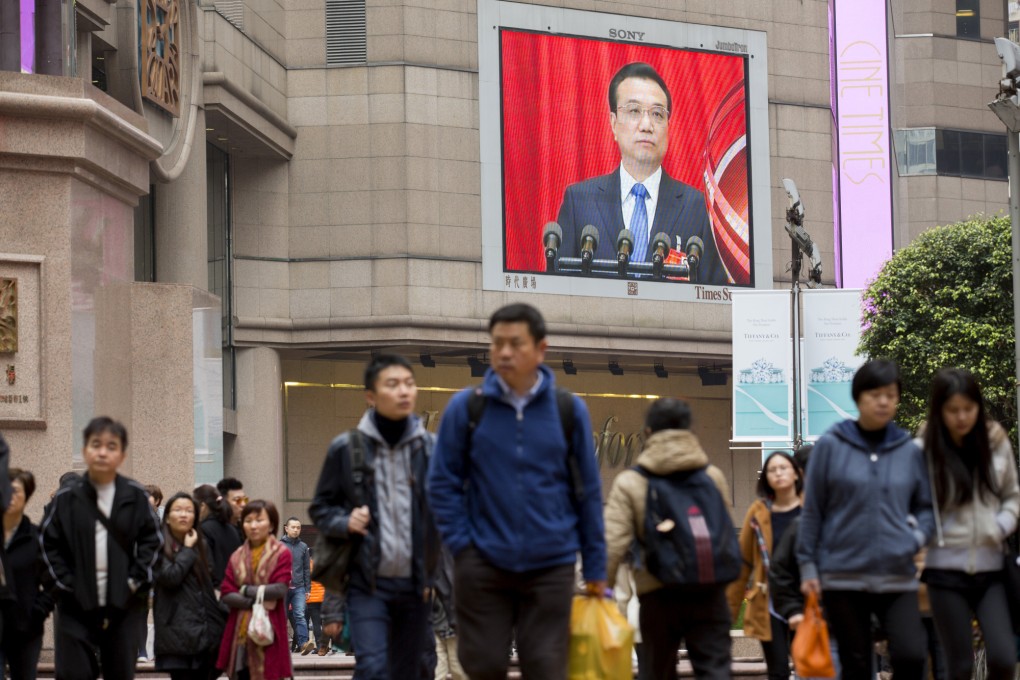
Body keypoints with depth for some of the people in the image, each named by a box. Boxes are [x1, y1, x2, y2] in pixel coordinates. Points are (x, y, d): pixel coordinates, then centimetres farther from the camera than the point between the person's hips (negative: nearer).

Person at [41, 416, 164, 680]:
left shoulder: (136, 496, 0)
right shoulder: (66, 498, -2)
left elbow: (152, 540, 6)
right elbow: (50, 544, 3)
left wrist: (135, 579, -4)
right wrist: (67, 581, -7)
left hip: (123, 605, 1)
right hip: (76, 606, -1)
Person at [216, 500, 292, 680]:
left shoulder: (281, 554, -2)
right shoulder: (237, 557, 11)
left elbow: (280, 590, -14)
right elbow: (227, 595, 2)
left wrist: (246, 590, -6)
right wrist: (257, 600, -12)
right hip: (240, 632, 4)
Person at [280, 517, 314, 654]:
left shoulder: (303, 547, 10)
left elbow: (307, 569, 14)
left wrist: (307, 589, 10)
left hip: (299, 588, 1)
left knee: (300, 615, -13)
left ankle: (303, 643, -25)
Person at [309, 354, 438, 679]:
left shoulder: (430, 448, 2)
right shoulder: (347, 448, 0)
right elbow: (321, 507, 10)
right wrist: (344, 522, -10)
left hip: (414, 585, 2)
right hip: (367, 583, -2)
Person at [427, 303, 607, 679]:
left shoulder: (569, 409, 2)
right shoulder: (466, 407, 0)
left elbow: (588, 491, 7)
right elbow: (443, 483, 5)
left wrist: (595, 567, 7)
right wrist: (460, 544, -6)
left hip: (551, 565, 0)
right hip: (483, 565, 0)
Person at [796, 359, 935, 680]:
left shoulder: (910, 451, 7)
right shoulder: (831, 446, 1)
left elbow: (926, 506, 18)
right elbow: (812, 511, 4)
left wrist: (918, 536, -2)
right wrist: (808, 566, 2)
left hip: (897, 577, 1)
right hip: (843, 577, -1)